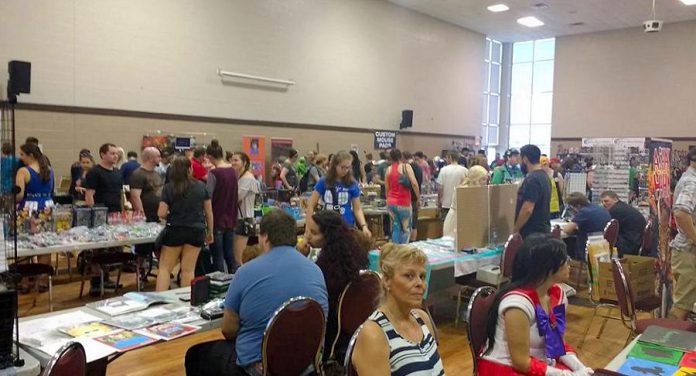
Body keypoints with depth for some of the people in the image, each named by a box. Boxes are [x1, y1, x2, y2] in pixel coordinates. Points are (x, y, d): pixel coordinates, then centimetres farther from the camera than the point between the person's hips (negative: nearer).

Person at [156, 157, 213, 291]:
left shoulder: (168, 188, -5)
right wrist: (210, 232, 15)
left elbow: (161, 214, -8)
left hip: (175, 231, -1)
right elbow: (209, 212, 4)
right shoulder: (201, 186, 0)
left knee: (165, 268, 9)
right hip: (196, 231, 1)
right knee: (188, 270, 8)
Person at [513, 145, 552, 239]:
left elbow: (527, 209, -25)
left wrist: (515, 230, -15)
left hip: (532, 233, -10)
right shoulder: (544, 176, 12)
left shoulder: (532, 179, -19)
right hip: (543, 230, 10)